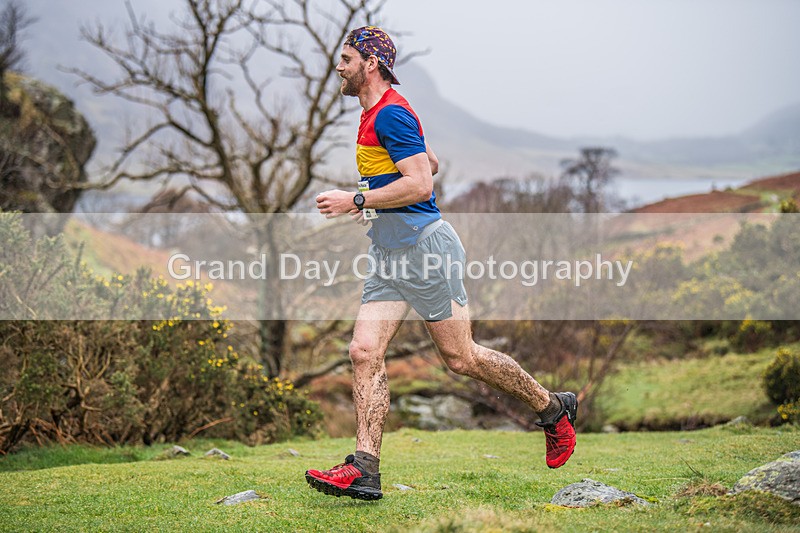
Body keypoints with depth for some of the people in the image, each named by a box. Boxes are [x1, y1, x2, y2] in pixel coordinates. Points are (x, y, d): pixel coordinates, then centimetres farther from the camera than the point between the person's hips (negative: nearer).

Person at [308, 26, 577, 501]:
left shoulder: (391, 113, -13)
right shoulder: (377, 114, 20)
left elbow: (421, 185, -21)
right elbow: (432, 162, 31)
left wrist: (356, 200, -18)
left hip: (423, 246, -10)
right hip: (390, 256, 10)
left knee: (462, 358, -2)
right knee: (365, 352, -2)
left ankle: (555, 409, 16)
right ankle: (365, 470, -4)